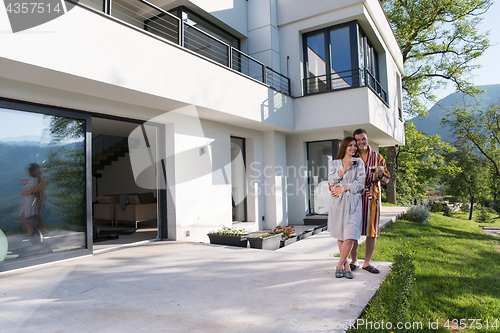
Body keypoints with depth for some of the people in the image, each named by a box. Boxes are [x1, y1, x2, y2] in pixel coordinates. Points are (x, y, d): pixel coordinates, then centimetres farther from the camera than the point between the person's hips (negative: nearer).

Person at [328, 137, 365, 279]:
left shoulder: (359, 162, 11)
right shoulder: (334, 163, 13)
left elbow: (360, 183, 1)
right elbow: (331, 181, -1)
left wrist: (343, 188, -7)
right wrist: (344, 169, -10)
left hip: (353, 201, -1)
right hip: (337, 202, 1)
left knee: (350, 236, -11)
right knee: (340, 236, 4)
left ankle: (339, 265, 2)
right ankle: (346, 265, 16)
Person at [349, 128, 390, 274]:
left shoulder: (377, 157, 9)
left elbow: (386, 180, 7)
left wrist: (381, 173, -16)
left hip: (372, 197, 2)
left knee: (372, 231, 4)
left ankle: (367, 262, 19)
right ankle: (353, 261, 17)